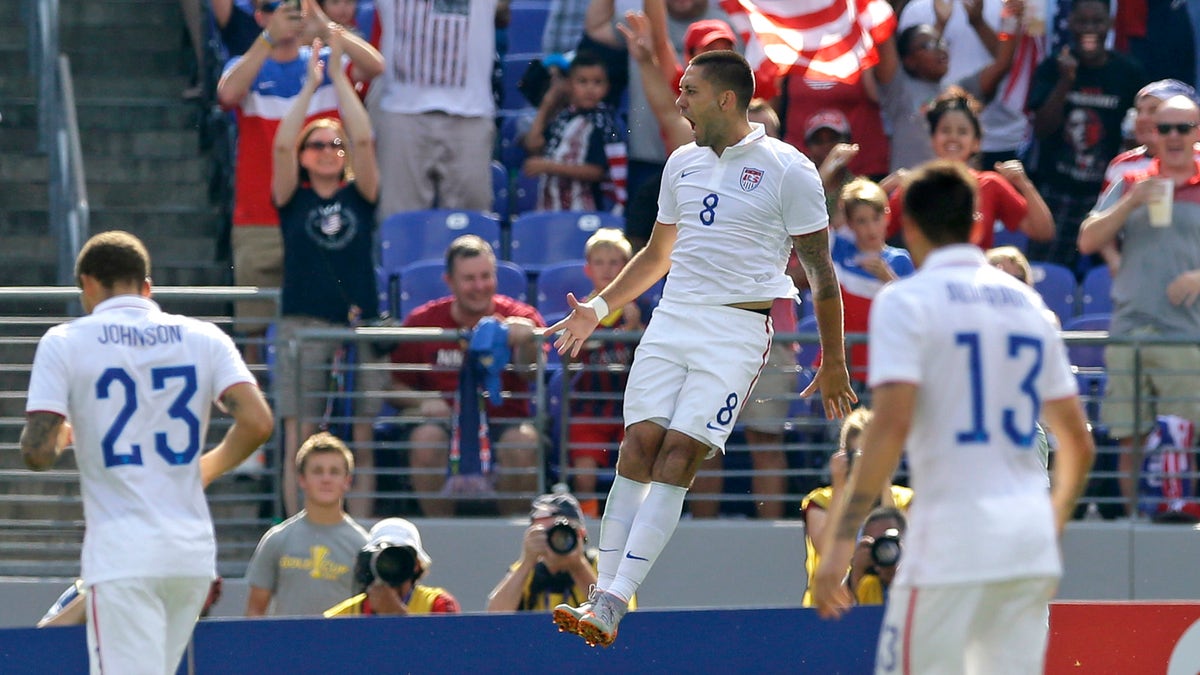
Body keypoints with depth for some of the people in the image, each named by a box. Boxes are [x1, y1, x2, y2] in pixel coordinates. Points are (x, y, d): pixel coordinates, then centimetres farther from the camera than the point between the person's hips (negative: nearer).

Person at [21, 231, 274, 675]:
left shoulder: (66, 343, -1)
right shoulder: (202, 338, 8)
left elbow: (38, 453, -8)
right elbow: (257, 422, -4)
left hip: (121, 556, -5)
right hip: (192, 554, 5)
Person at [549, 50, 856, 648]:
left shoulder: (788, 171, -5)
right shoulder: (683, 162, 14)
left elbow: (821, 272, -1)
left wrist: (833, 365, -1)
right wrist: (598, 308, 20)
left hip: (735, 331, -6)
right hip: (671, 322, 6)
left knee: (678, 458, -15)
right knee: (637, 447, -8)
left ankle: (612, 607, -20)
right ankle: (603, 598, -8)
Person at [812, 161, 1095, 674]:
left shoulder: (906, 301, -3)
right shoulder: (1027, 303, 16)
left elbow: (892, 426, -15)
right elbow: (1079, 444, 19)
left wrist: (841, 537, -14)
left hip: (951, 540, -6)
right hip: (1031, 544, 6)